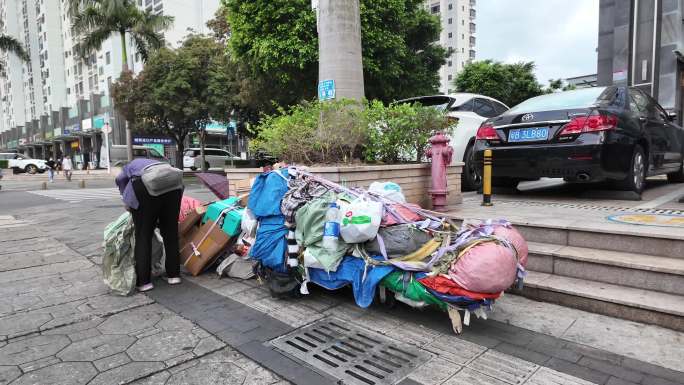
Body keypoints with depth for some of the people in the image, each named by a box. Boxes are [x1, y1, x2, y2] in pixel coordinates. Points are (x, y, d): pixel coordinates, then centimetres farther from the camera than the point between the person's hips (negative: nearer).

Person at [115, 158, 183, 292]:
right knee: (171, 233, 15)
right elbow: (180, 184, 23)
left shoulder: (130, 165, 34)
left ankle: (144, 281, 9)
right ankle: (174, 275, 22)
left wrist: (127, 203, 21)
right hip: (173, 184, 4)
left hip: (145, 185, -3)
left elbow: (120, 179, 10)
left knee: (143, 236, 7)